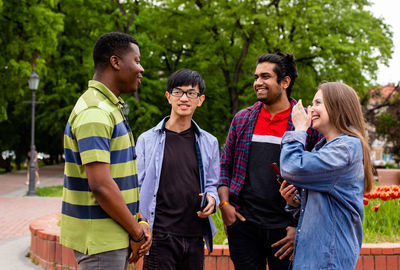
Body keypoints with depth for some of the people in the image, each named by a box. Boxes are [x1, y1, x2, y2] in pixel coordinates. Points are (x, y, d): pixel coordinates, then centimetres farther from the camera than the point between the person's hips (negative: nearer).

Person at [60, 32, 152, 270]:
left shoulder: (111, 108, 15)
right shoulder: (94, 112, -18)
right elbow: (100, 185, -24)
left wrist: (138, 221, 7)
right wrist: (137, 233, -14)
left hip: (115, 237, 10)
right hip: (99, 239, -9)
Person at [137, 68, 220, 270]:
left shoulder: (209, 143, 11)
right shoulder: (147, 140, 2)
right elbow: (138, 187, 3)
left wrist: (211, 198, -5)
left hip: (195, 237, 3)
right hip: (159, 237, -3)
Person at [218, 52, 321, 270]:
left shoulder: (308, 123, -3)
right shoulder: (242, 119, 8)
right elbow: (225, 166, 14)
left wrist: (301, 227, -7)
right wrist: (224, 203, 1)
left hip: (285, 228, -2)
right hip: (243, 224, 3)